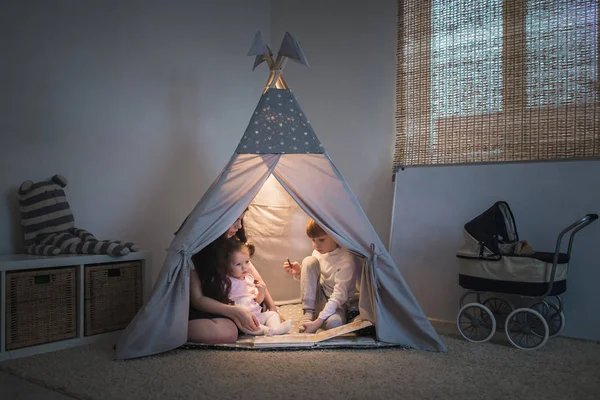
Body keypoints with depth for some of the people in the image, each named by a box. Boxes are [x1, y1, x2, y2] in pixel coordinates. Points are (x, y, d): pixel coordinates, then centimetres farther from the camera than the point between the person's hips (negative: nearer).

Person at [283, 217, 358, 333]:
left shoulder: (346, 260, -22)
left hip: (337, 303, -6)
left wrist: (318, 322, -36)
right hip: (318, 297, 6)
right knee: (309, 261, -18)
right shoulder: (317, 252, -3)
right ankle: (308, 313, -17)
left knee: (334, 322, -41)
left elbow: (339, 295, -28)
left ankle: (315, 318, -8)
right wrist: (298, 273, -12)